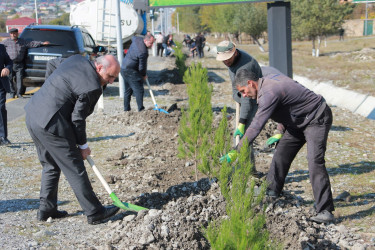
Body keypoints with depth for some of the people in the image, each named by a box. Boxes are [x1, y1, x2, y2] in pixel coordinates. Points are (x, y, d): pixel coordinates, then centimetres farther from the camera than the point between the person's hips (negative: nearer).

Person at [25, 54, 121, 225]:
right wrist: (83, 145, 2)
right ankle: (94, 213, 10)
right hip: (51, 124, -9)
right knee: (75, 170, 0)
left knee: (50, 165, 22)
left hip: (33, 115, 9)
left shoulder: (77, 59, 7)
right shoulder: (92, 87, -18)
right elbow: (77, 118, -13)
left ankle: (46, 209, 29)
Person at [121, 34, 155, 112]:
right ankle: (141, 109, -6)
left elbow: (133, 38, 28)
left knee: (128, 90, 17)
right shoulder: (143, 52, -25)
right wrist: (144, 75, 4)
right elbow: (142, 67, -15)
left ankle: (126, 108, 23)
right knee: (139, 90, -6)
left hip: (124, 68, 10)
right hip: (131, 71, -10)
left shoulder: (137, 39, 0)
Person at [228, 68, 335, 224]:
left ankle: (325, 211, -18)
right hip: (299, 121, 11)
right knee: (282, 152, 12)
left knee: (315, 161, -19)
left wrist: (237, 152, -26)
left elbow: (256, 126, -30)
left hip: (317, 119, -11)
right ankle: (272, 191, 26)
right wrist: (281, 133, 15)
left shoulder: (269, 93, -28)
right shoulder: (268, 80, 2)